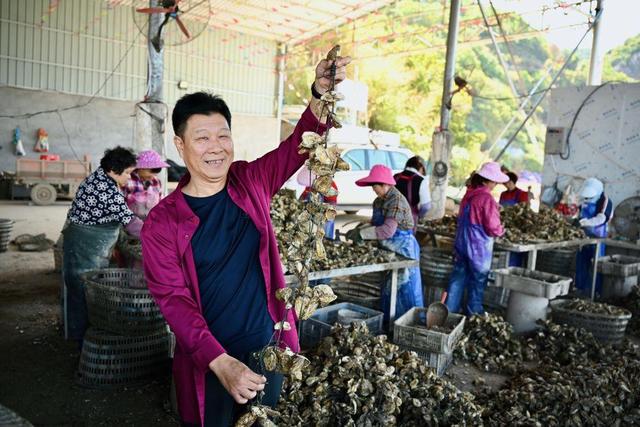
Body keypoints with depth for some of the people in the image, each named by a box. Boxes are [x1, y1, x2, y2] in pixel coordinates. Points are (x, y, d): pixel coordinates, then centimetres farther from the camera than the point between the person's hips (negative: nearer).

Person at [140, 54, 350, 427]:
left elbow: (297, 146, -8)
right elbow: (174, 301, -16)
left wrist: (321, 96, -29)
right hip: (207, 366, -3)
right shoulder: (161, 224, -11)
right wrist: (221, 363, -27)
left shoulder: (251, 183, -2)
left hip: (269, 351, 3)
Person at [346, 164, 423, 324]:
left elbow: (388, 230, -31)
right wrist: (358, 231, -4)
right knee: (389, 289, 18)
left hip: (403, 248, -9)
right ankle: (389, 322, 30)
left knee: (405, 289, 0)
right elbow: (375, 224, 13)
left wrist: (361, 233, -27)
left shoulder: (396, 201, -22)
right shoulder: (379, 201, 6)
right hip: (390, 249, 9)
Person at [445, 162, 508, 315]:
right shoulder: (487, 199, -20)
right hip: (478, 248, -7)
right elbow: (493, 228, -19)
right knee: (477, 282, 8)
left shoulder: (469, 194, 3)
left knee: (458, 279, 15)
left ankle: (449, 311, 23)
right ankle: (473, 315, 19)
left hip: (461, 243, 7)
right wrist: (501, 230, 2)